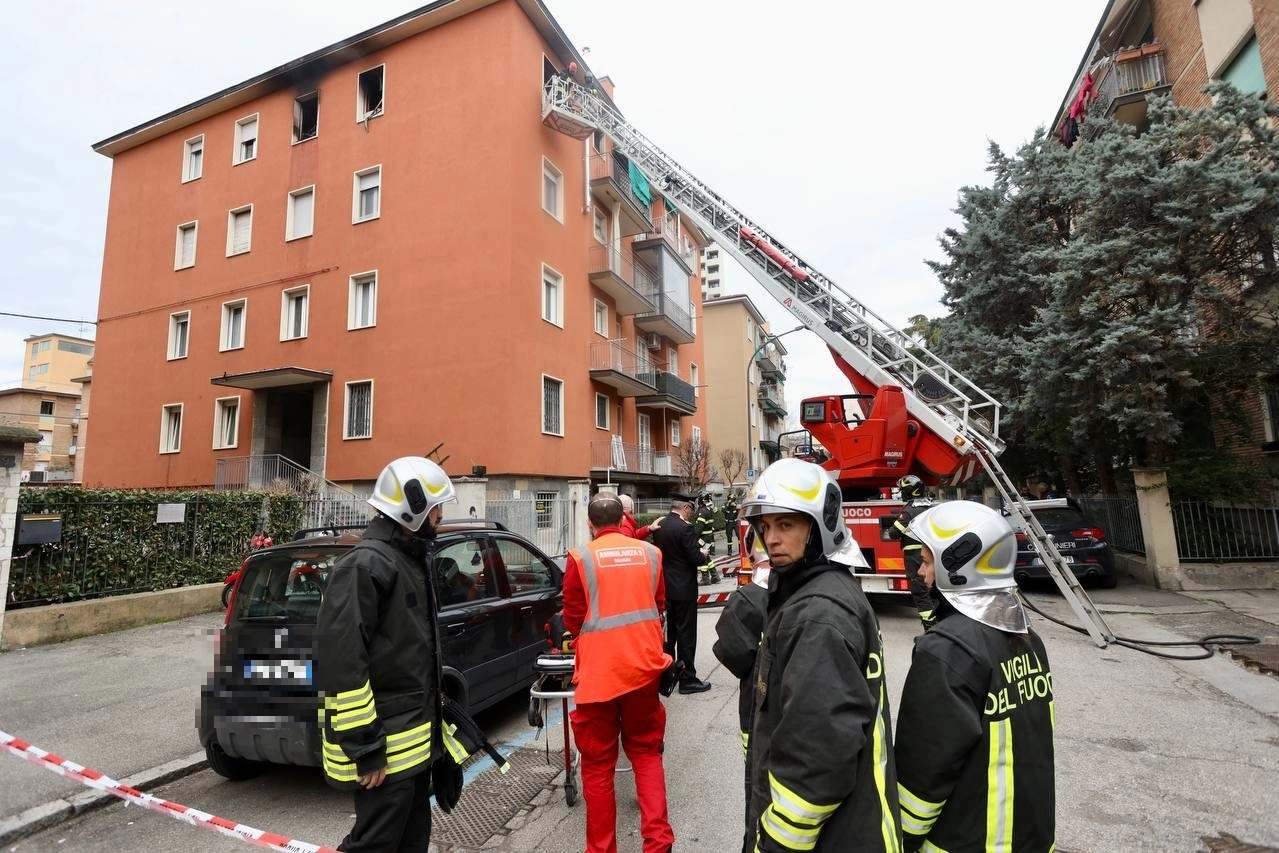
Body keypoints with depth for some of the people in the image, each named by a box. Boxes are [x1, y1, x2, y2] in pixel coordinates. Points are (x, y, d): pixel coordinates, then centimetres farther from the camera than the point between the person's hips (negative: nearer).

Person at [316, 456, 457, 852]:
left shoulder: (410, 559, 11)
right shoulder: (366, 563, -21)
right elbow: (342, 661, -25)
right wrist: (365, 748, -22)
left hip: (414, 737, 10)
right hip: (386, 746, -10)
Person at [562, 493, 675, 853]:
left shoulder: (580, 558, -9)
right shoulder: (650, 553, 0)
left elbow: (573, 620, -3)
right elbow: (658, 605, 10)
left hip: (598, 672, -3)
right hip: (644, 667, 3)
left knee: (598, 764, 13)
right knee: (646, 752, 21)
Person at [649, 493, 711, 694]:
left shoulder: (659, 526, 3)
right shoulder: (685, 528, -20)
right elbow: (695, 559, -21)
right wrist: (703, 554, 2)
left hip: (664, 587, 8)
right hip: (683, 589, -8)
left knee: (668, 631, 20)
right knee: (686, 633, 2)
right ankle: (687, 679, 10)